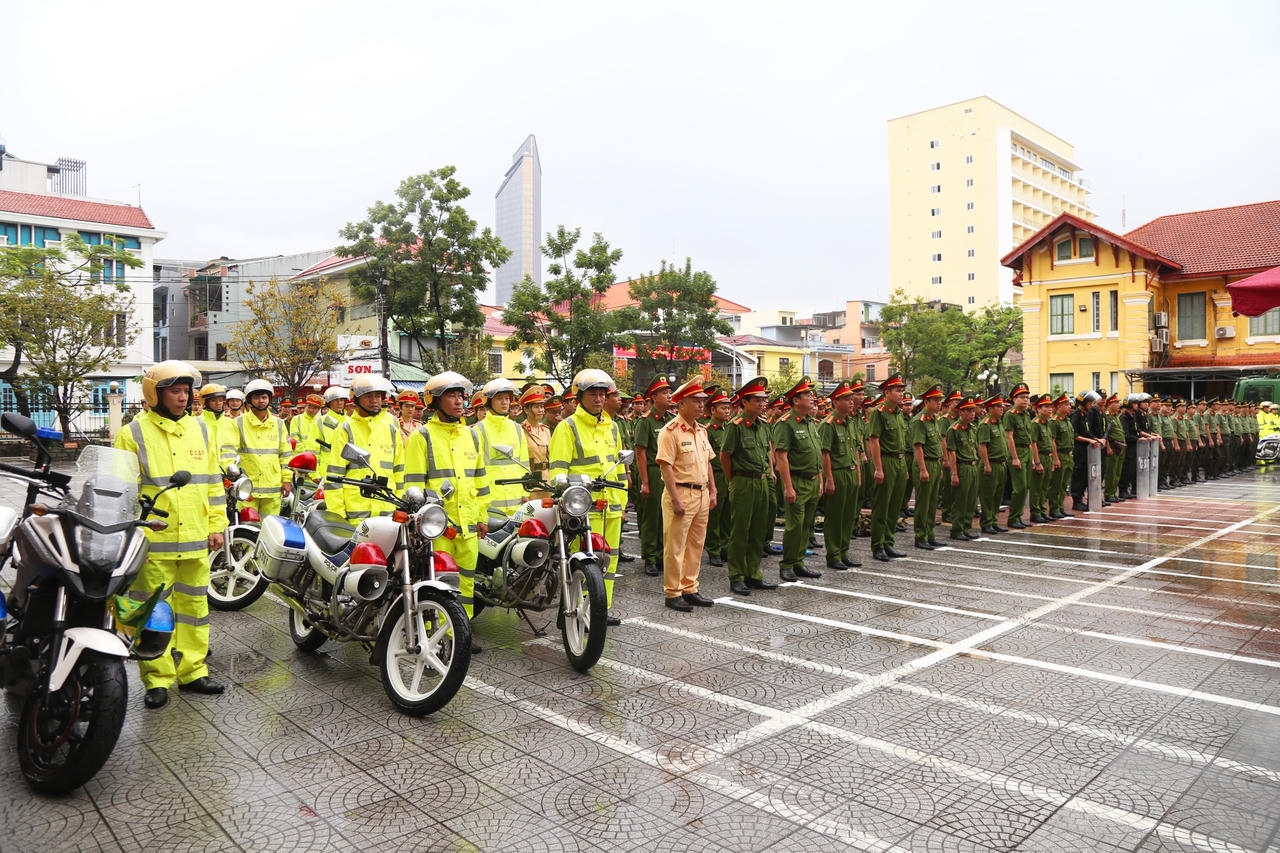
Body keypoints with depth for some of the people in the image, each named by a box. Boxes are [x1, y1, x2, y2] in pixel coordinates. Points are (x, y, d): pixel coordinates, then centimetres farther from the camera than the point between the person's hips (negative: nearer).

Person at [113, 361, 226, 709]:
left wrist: (216, 525, 10)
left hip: (195, 540, 4)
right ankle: (157, 678, 16)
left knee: (194, 606, 11)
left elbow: (213, 481, 14)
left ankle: (192, 670, 23)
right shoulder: (133, 434, -2)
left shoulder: (201, 429, 11)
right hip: (152, 541, -4)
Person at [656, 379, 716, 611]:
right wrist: (675, 499, -20)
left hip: (701, 494, 8)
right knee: (675, 547, -1)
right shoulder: (670, 431, -12)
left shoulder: (701, 430, 14)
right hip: (680, 493, -8)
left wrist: (712, 491, 13)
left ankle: (689, 589, 24)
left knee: (696, 545, 13)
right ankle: (672, 593, 8)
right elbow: (666, 466, -16)